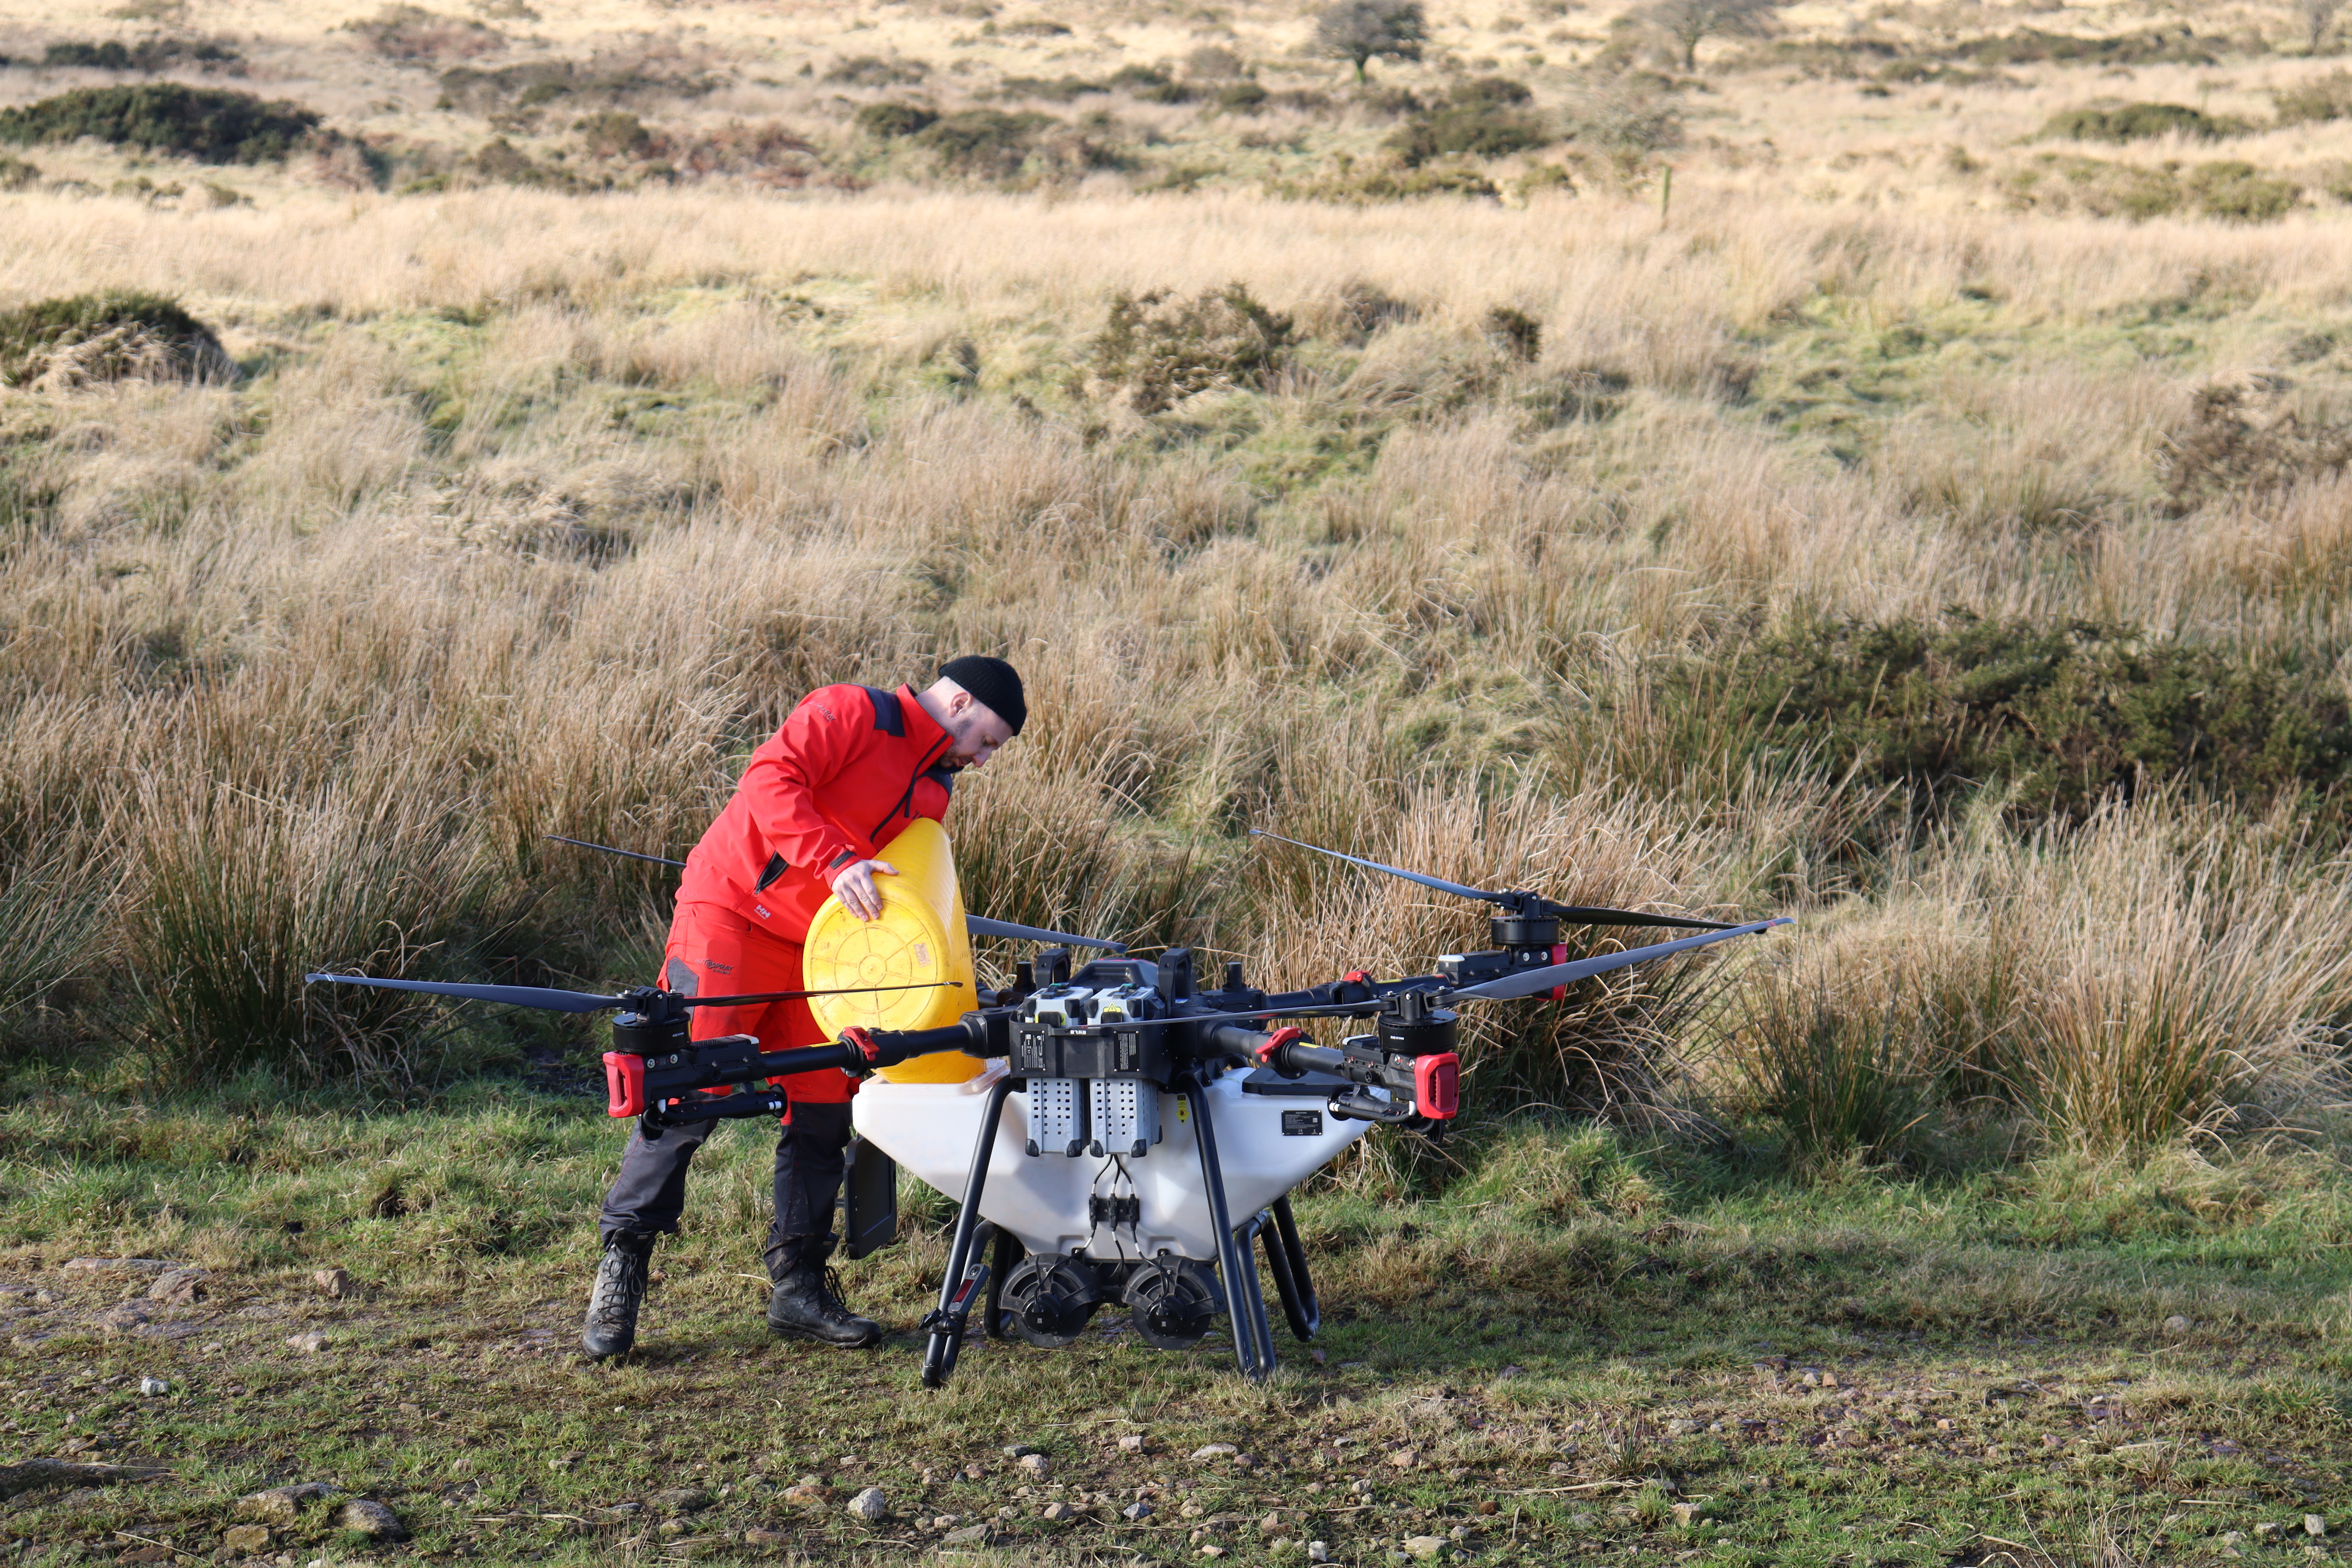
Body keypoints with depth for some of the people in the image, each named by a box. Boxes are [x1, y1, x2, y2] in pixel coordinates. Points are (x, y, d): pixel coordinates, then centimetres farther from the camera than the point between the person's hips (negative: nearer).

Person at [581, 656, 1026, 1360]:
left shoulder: (934, 791, 17)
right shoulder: (851, 714, -9)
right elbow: (772, 780, -23)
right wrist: (836, 863, -32)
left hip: (817, 951, 8)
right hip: (731, 915, -8)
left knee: (822, 1112, 4)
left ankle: (799, 1284, 13)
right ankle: (621, 1265, -2)